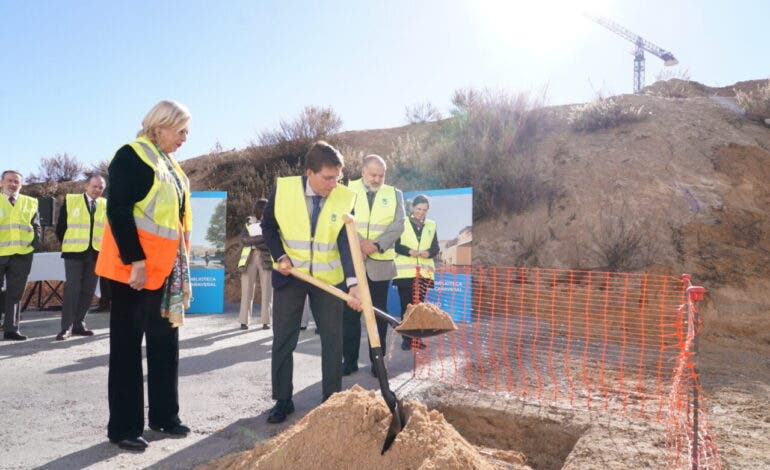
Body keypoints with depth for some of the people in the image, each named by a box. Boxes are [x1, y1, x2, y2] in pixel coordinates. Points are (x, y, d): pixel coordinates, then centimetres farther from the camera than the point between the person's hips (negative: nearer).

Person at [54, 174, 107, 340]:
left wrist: (104, 247, 4)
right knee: (72, 289, -7)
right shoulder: (70, 200, 1)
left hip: (96, 253, 3)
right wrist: (67, 245, 5)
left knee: (88, 291, 5)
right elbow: (60, 226, 4)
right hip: (75, 252, -3)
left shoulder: (106, 205, 8)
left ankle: (79, 324, 15)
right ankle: (66, 327, -2)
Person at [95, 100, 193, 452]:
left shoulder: (169, 164, 16)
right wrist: (134, 260, -22)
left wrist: (180, 263, 17)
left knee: (165, 343, 13)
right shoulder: (131, 155, -9)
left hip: (166, 267, 9)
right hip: (136, 267, -8)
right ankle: (123, 427, 12)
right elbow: (117, 210, -17)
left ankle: (164, 416, 25)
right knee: (127, 345, 1)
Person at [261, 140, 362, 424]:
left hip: (329, 278, 0)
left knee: (333, 339, 7)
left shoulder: (345, 198, -13)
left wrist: (353, 283, -30)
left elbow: (347, 244, -18)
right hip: (289, 275, 0)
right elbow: (268, 226, 2)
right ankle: (283, 400, 21)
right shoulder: (283, 188, -13)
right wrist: (280, 256, -12)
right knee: (283, 340, 7)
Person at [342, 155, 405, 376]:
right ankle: (349, 360, 13)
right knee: (350, 312, 4)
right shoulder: (347, 191, 4)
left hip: (380, 263, 1)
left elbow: (398, 225, -1)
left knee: (379, 313, 6)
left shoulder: (394, 194, 9)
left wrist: (377, 244, -15)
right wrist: (360, 243, -19)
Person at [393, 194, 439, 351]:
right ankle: (406, 338, 6)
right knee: (406, 305, -1)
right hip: (404, 271, -2)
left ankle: (417, 337, 11)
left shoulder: (431, 225, 13)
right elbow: (395, 244, -4)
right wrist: (410, 251, -20)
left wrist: (428, 252, -13)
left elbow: (436, 248, 9)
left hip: (424, 272, 3)